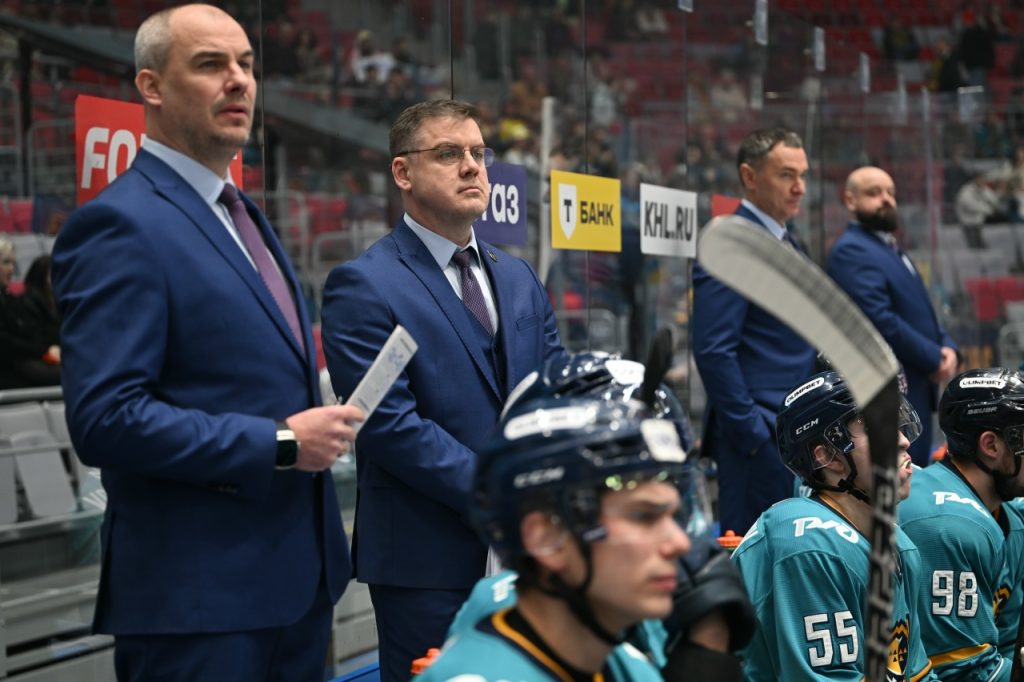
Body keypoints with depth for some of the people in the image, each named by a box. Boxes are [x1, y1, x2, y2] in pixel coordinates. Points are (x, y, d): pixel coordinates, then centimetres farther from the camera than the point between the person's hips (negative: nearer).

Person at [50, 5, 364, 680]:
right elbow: (105, 417, -21)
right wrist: (280, 443, -18)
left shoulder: (244, 217, 16)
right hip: (198, 598, -9)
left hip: (296, 582, 9)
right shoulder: (121, 224, -13)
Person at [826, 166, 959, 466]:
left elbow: (922, 312, 24)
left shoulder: (891, 250, 21)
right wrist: (934, 359, -14)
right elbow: (880, 319, -21)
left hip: (916, 394, 10)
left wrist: (947, 347, 3)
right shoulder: (851, 251, -11)